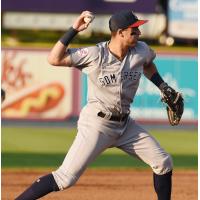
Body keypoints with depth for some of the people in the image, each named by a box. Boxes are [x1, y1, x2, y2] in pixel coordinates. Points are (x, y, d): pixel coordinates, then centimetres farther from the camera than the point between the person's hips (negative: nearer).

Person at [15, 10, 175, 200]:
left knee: (163, 163, 4)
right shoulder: (95, 55, -18)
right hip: (96, 124, -6)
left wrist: (164, 87, 11)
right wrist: (74, 30, -26)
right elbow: (54, 59, -22)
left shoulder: (141, 51, -4)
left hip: (125, 124, 6)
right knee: (66, 177, -13)